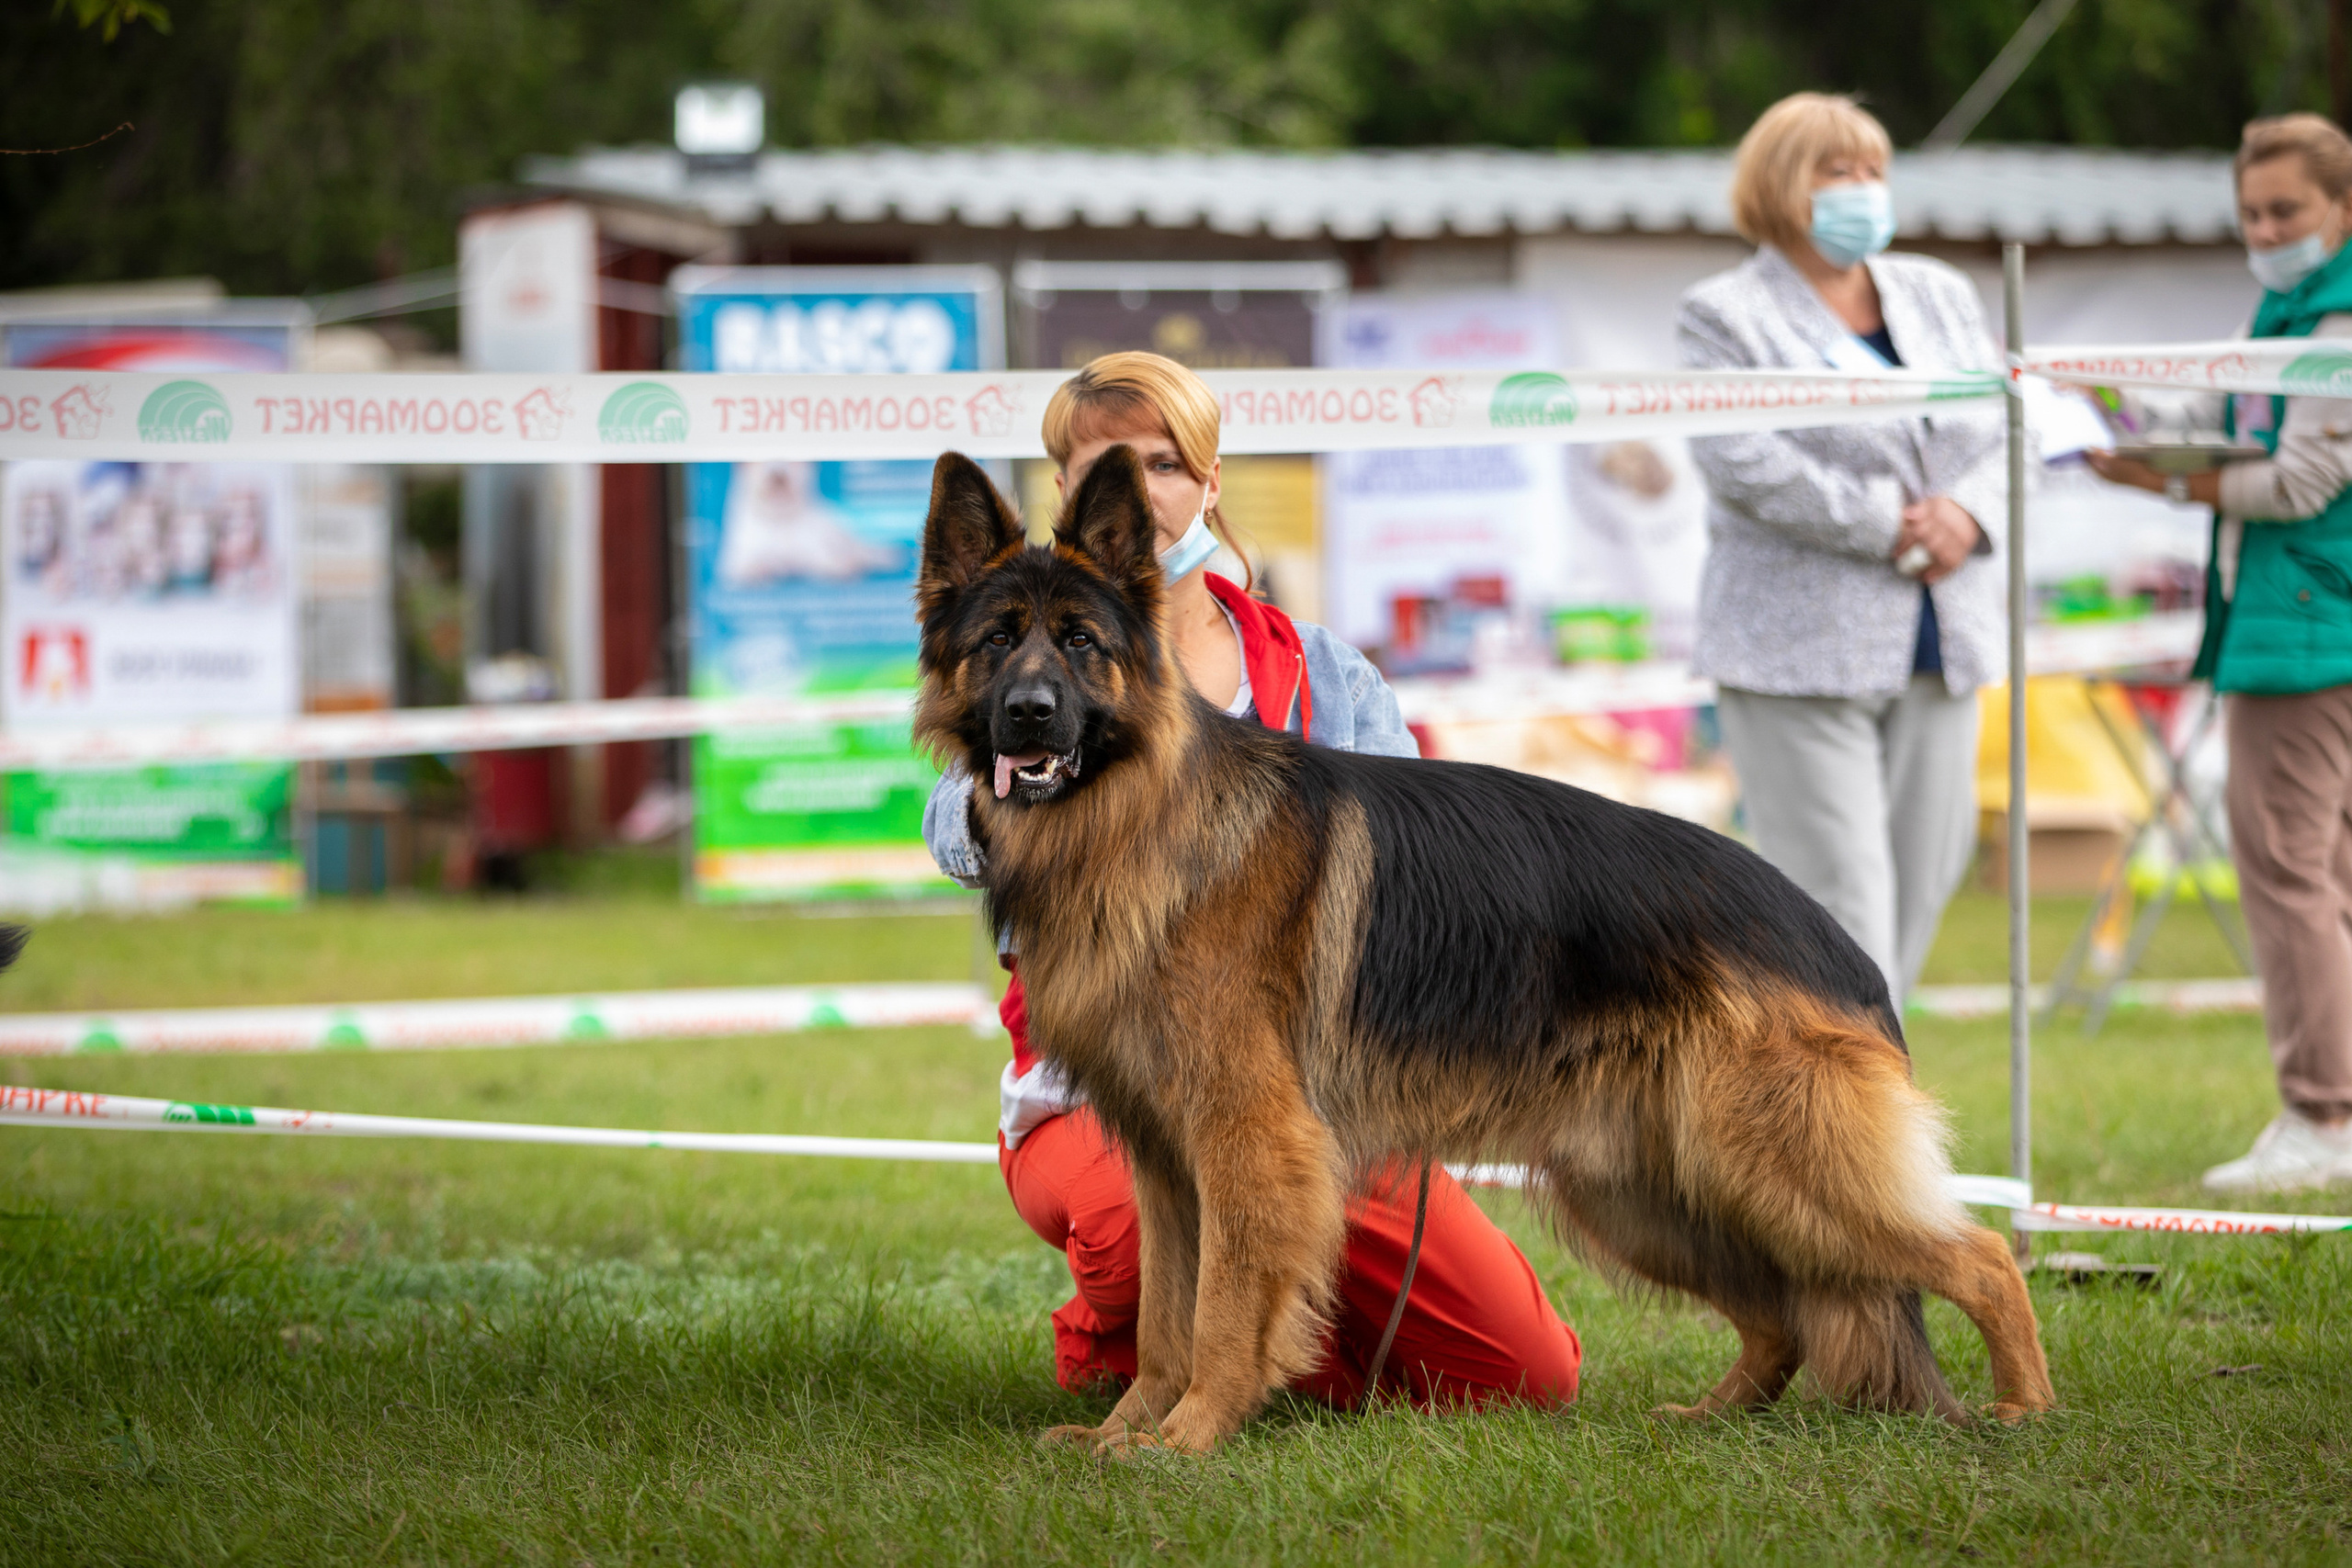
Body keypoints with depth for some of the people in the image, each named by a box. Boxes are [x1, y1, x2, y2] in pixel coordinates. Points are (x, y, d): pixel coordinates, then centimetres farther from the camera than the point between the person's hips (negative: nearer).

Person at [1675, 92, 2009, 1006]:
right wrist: (1885, 527, -18)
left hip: (1939, 647, 6)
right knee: (1839, 896, -9)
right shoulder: (1726, 315, -2)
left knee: (1923, 880, 8)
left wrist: (1968, 513, -10)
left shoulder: (1939, 296, 17)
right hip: (1800, 650, -6)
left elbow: (2011, 427, 12)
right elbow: (1742, 461, -15)